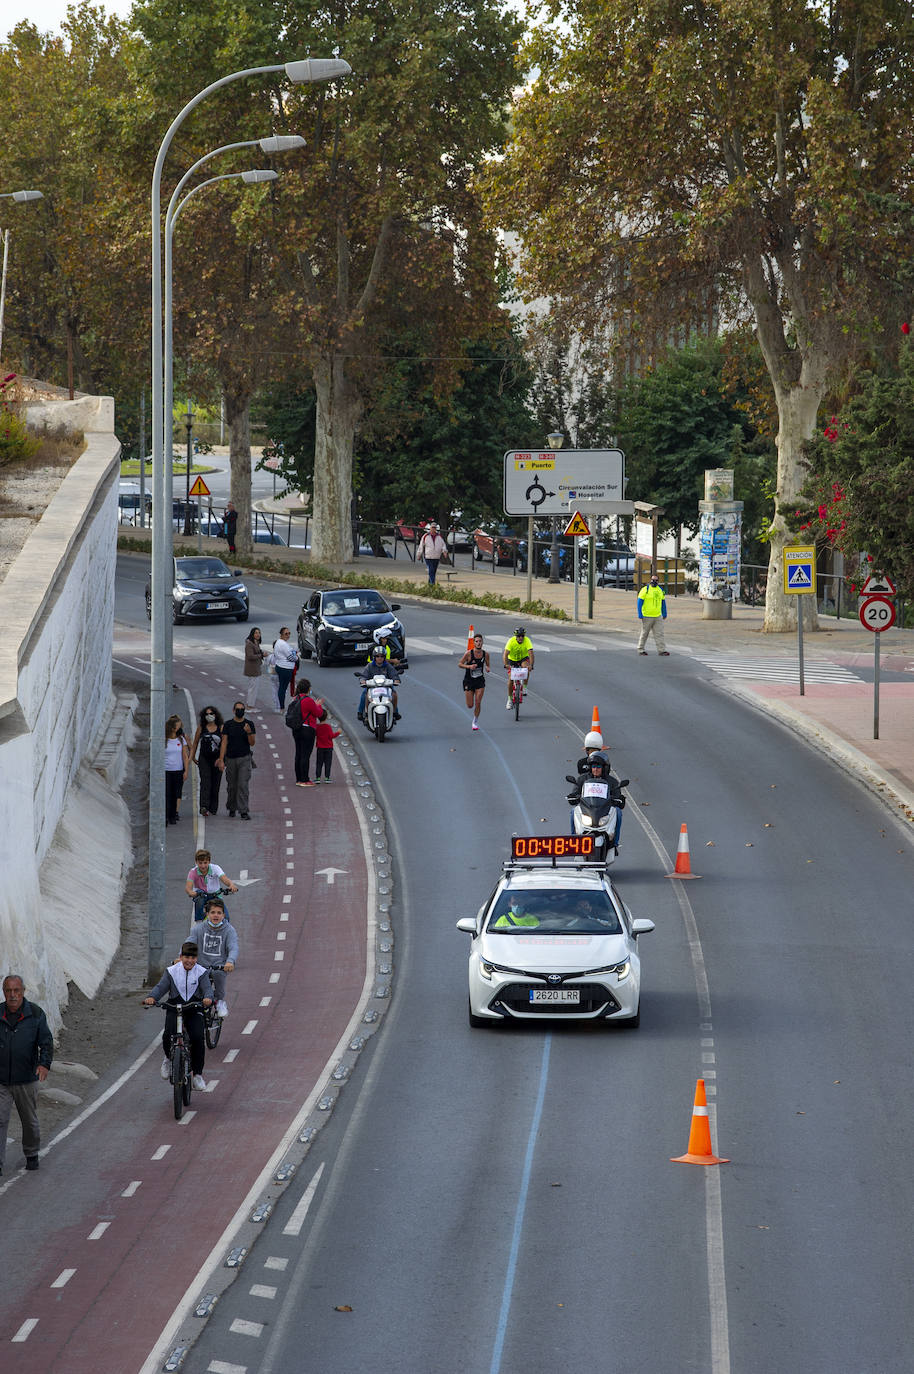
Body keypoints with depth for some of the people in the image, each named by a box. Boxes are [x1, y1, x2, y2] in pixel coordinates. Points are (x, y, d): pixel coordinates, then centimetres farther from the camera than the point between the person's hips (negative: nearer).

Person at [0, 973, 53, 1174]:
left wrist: (44, 1063, -22)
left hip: (26, 1080, 0)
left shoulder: (35, 1014, -3)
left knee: (30, 1120, 14)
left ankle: (31, 1155, 35)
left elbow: (46, 1042, -5)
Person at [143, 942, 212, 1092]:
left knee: (198, 1038, -20)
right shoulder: (171, 971, -1)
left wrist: (208, 998, -38)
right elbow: (161, 987, -8)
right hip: (174, 1010, 0)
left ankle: (198, 1075, -4)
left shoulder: (201, 973, -2)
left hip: (194, 1012, 0)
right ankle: (169, 1059, 10)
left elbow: (207, 988, -14)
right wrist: (151, 997, -29)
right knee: (168, 1035, -24)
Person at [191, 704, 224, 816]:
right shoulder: (201, 727, 5)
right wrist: (192, 756, 10)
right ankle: (204, 807, -28)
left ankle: (212, 809, 15)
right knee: (205, 782, -15)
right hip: (204, 759, 0)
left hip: (216, 759, 0)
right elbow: (195, 743, 13)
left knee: (215, 784, 5)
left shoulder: (221, 728, 2)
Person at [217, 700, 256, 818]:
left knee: (243, 785, -11)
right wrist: (221, 760, -4)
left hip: (244, 758, -1)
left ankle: (244, 811, -12)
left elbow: (252, 743, 1)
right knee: (231, 786, 9)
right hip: (231, 759, 2)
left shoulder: (249, 724, 2)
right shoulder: (228, 724, 3)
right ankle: (232, 808, 29)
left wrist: (249, 732, -19)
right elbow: (224, 742, 2)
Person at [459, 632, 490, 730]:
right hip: (469, 681, -1)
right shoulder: (469, 653, -13)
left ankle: (475, 721, 12)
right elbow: (460, 664, -7)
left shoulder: (485, 654, -4)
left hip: (480, 681, 1)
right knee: (470, 706, 1)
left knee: (478, 703, -8)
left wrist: (488, 668, -12)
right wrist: (469, 666, -24)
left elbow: (488, 665, 12)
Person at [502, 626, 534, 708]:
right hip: (512, 660, 0)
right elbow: (505, 654, -35)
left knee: (526, 667, -33)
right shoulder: (511, 641, -28)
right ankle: (509, 699, 5)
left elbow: (531, 653, -35)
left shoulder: (527, 641, -27)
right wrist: (506, 665, -51)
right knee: (510, 678, -11)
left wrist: (530, 665, -51)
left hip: (523, 659, 0)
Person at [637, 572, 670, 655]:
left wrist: (664, 614, 20)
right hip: (647, 616, -4)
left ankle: (662, 650, -5)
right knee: (644, 633, 7)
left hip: (658, 616, 4)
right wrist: (640, 615, -15)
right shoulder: (645, 590, -8)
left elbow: (663, 602, 19)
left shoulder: (660, 590, 9)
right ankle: (641, 649, 20)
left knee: (659, 633, -3)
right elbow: (639, 602, -9)